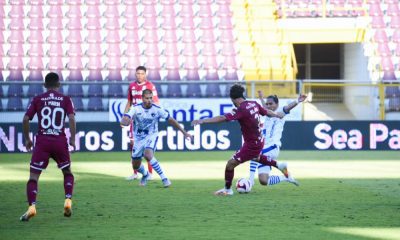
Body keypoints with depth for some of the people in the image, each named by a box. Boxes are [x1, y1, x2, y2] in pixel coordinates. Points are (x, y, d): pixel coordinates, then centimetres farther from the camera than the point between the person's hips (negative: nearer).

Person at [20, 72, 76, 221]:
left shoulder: (37, 99, 6)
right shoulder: (65, 100, 5)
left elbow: (26, 119, 0)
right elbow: (71, 118, -8)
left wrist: (27, 139, 10)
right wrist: (73, 138, -1)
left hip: (42, 141, -1)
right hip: (60, 141, 1)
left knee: (33, 175, 2)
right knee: (67, 172, 23)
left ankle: (32, 206, -16)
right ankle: (68, 200, 6)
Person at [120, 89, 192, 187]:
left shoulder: (157, 109, -14)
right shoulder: (136, 108, -16)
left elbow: (170, 120, -3)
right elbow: (124, 120, -27)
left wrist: (184, 132, 2)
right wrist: (125, 121, -53)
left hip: (151, 136, -2)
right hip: (138, 138, 2)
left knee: (148, 155, -33)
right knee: (136, 166, 10)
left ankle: (164, 178, -23)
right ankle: (145, 174, 47)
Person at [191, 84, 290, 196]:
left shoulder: (242, 110, -27)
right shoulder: (254, 104, -3)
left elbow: (223, 118, -36)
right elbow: (266, 112, 16)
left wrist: (203, 121, -40)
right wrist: (277, 115, 38)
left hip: (251, 145, -9)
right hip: (259, 141, 9)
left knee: (230, 164, 0)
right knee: (256, 157, 40)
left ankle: (227, 189, 14)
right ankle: (279, 165, 48)